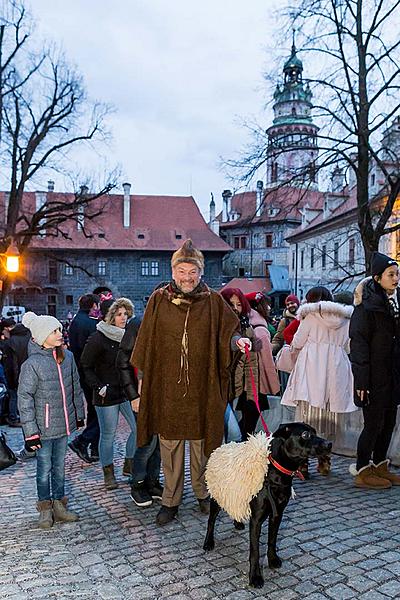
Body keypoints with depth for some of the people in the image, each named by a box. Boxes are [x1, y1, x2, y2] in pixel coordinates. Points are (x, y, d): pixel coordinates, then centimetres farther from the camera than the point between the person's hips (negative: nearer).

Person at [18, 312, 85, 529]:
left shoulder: (67, 357, -1)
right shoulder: (32, 364, -16)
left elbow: (76, 387, 11)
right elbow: (24, 398, -14)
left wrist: (79, 414, 15)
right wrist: (30, 431, -14)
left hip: (64, 422, 5)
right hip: (44, 426, -5)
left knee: (59, 466, 16)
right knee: (44, 468, 9)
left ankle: (59, 504, 30)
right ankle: (45, 508, 26)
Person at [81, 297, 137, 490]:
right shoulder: (97, 339, -12)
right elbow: (85, 367, -7)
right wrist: (99, 387, -15)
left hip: (127, 392, 5)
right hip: (107, 395, -5)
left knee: (139, 428, 2)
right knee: (108, 435, 5)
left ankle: (129, 465, 22)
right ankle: (108, 473, 22)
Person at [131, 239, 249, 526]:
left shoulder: (213, 301, 0)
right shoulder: (159, 300, 1)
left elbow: (228, 331, 5)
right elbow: (146, 343, 5)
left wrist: (237, 340, -18)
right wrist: (142, 378, 7)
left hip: (202, 388, 0)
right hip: (166, 387, 0)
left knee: (202, 442, 13)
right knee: (170, 445, 10)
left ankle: (203, 493, 34)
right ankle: (171, 500, 26)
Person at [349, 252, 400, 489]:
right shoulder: (367, 305, -13)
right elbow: (359, 344, -16)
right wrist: (362, 380, -20)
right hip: (374, 376, -7)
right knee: (374, 423, -1)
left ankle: (380, 466, 28)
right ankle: (362, 470, 13)